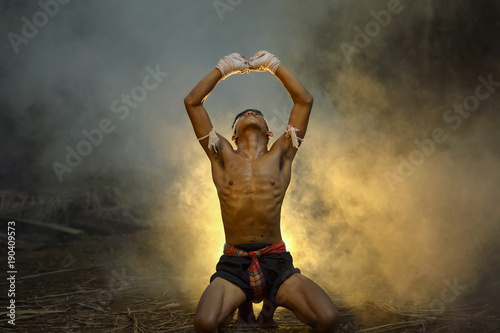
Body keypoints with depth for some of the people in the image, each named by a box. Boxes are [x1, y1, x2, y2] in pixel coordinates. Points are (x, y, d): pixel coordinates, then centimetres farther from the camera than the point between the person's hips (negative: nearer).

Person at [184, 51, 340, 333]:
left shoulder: (280, 156, 10)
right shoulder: (223, 157, 9)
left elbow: (305, 100, 9)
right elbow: (192, 102, 8)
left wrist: (274, 65, 16)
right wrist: (224, 68, 15)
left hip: (276, 262, 1)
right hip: (234, 264, -1)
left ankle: (273, 302, 12)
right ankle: (242, 304, 9)